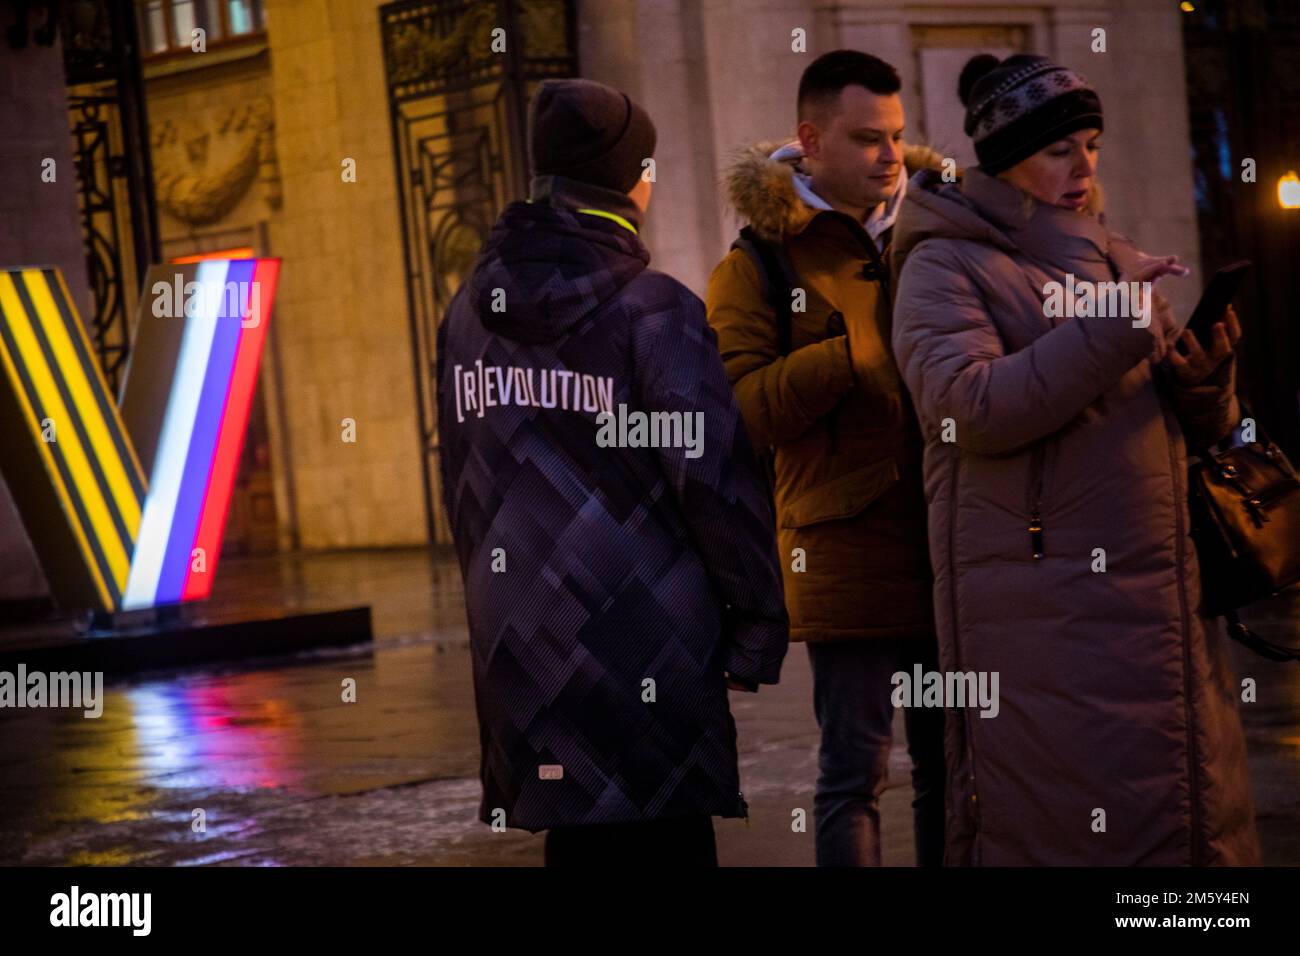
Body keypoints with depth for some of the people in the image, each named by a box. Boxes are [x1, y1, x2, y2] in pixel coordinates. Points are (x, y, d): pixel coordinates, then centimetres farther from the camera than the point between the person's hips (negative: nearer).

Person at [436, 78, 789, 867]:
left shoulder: (471, 312, 9)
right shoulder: (652, 310, -11)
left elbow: (462, 484, 14)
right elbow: (716, 478, -14)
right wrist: (756, 632, -5)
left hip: (521, 647, 6)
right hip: (646, 649, -6)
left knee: (580, 838, 15)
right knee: (662, 844, -1)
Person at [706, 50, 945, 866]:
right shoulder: (760, 265, 0)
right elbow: (746, 410, -11)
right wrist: (858, 355, -18)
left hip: (943, 546, 5)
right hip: (846, 550, -5)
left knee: (950, 765, 13)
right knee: (855, 773, -3)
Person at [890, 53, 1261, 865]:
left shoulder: (1110, 256, 17)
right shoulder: (945, 265, -1)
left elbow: (1197, 429, 18)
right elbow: (967, 406, -18)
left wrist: (1207, 377, -4)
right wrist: (1110, 330, -20)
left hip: (1159, 584, 6)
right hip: (1041, 607, -6)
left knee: (1188, 799, 7)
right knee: (1062, 822, -6)